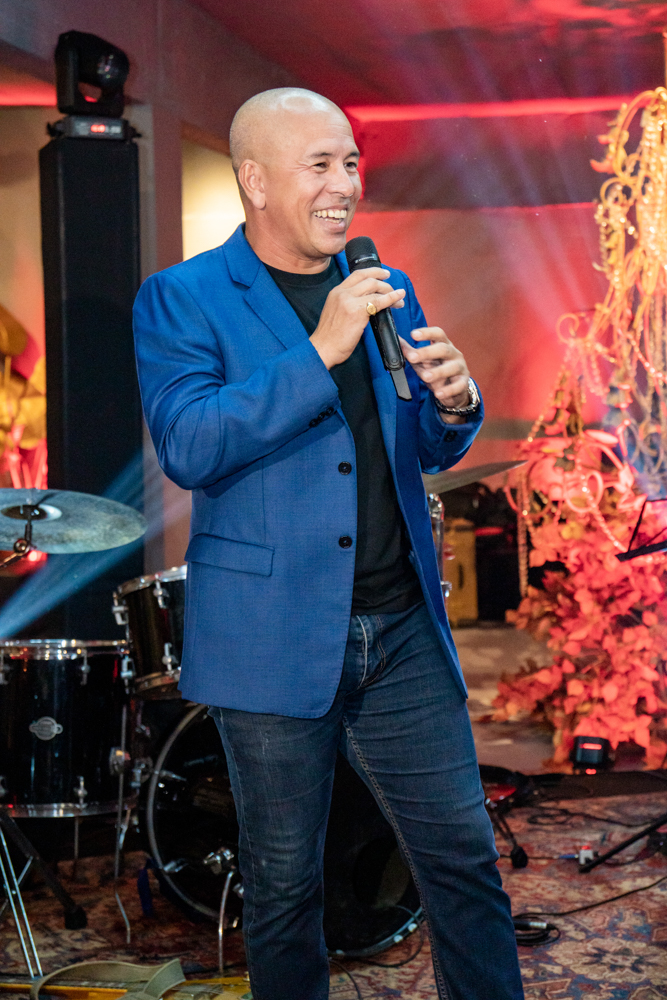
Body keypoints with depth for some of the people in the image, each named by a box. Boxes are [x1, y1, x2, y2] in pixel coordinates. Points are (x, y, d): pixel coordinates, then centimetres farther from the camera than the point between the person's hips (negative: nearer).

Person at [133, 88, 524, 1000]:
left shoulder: (385, 290, 12)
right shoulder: (181, 299, -4)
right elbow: (185, 446, -18)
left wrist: (453, 403, -6)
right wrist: (320, 352, -24)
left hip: (403, 633, 4)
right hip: (273, 641, -4)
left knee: (465, 859, 7)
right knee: (284, 886, 9)